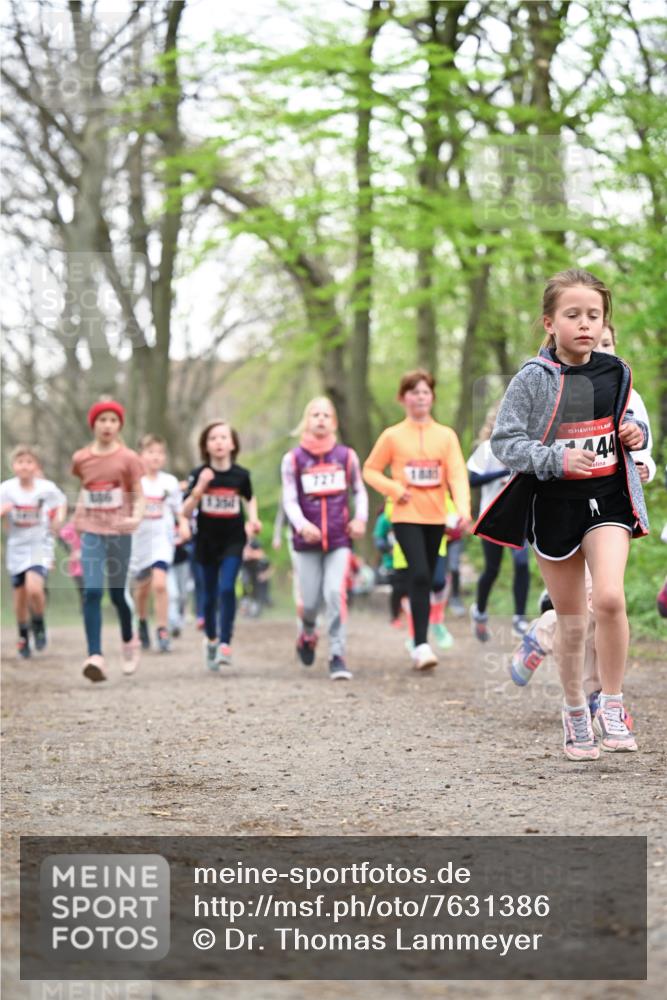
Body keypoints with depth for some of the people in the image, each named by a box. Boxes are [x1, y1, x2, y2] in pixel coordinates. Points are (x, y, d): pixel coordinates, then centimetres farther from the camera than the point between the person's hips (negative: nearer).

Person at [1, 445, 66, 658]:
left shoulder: (47, 488, -9)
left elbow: (61, 502, 9)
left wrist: (59, 518, -10)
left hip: (40, 546, -2)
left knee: (34, 589, -23)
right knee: (20, 596, 8)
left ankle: (39, 624, 6)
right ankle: (23, 637, 31)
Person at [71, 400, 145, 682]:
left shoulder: (128, 458, -4)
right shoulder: (81, 458, 4)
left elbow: (139, 496, -4)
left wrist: (136, 518, -22)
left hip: (119, 532, -1)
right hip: (91, 531, 1)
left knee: (117, 594, 9)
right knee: (92, 592, -14)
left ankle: (129, 641, 38)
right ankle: (94, 657, -19)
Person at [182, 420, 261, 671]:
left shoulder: (240, 475, -4)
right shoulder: (199, 475, -8)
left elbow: (249, 499, 18)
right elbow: (186, 512, -13)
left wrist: (253, 519, 0)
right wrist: (199, 489, -28)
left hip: (233, 540, -1)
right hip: (206, 541, 1)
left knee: (227, 589, -17)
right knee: (209, 594, 11)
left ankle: (225, 644, -13)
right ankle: (210, 639, 33)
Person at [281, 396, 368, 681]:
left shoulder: (346, 456, 4)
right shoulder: (293, 459, 0)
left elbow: (359, 491, 15)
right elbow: (289, 500, -4)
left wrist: (361, 518, -1)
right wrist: (302, 525, -21)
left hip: (339, 539, 0)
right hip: (307, 540, 0)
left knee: (335, 593, -15)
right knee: (310, 600, 3)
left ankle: (337, 656, -10)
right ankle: (306, 633, 38)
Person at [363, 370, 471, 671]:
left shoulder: (446, 435, 4)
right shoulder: (392, 436, 1)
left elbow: (457, 474, -5)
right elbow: (370, 470, 7)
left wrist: (463, 509, -20)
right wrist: (395, 489, -10)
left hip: (435, 517, 3)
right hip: (406, 517, -3)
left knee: (426, 581, 11)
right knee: (419, 575, -18)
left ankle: (420, 644, 23)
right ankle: (421, 646, -21)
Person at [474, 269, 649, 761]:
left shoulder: (615, 373, 3)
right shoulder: (534, 379, -8)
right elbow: (505, 441, -10)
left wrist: (635, 433, -2)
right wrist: (558, 459, -23)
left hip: (608, 499, 1)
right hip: (553, 504, -1)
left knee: (610, 597, -20)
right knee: (571, 621, 8)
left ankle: (612, 704, -3)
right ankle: (575, 712, 27)